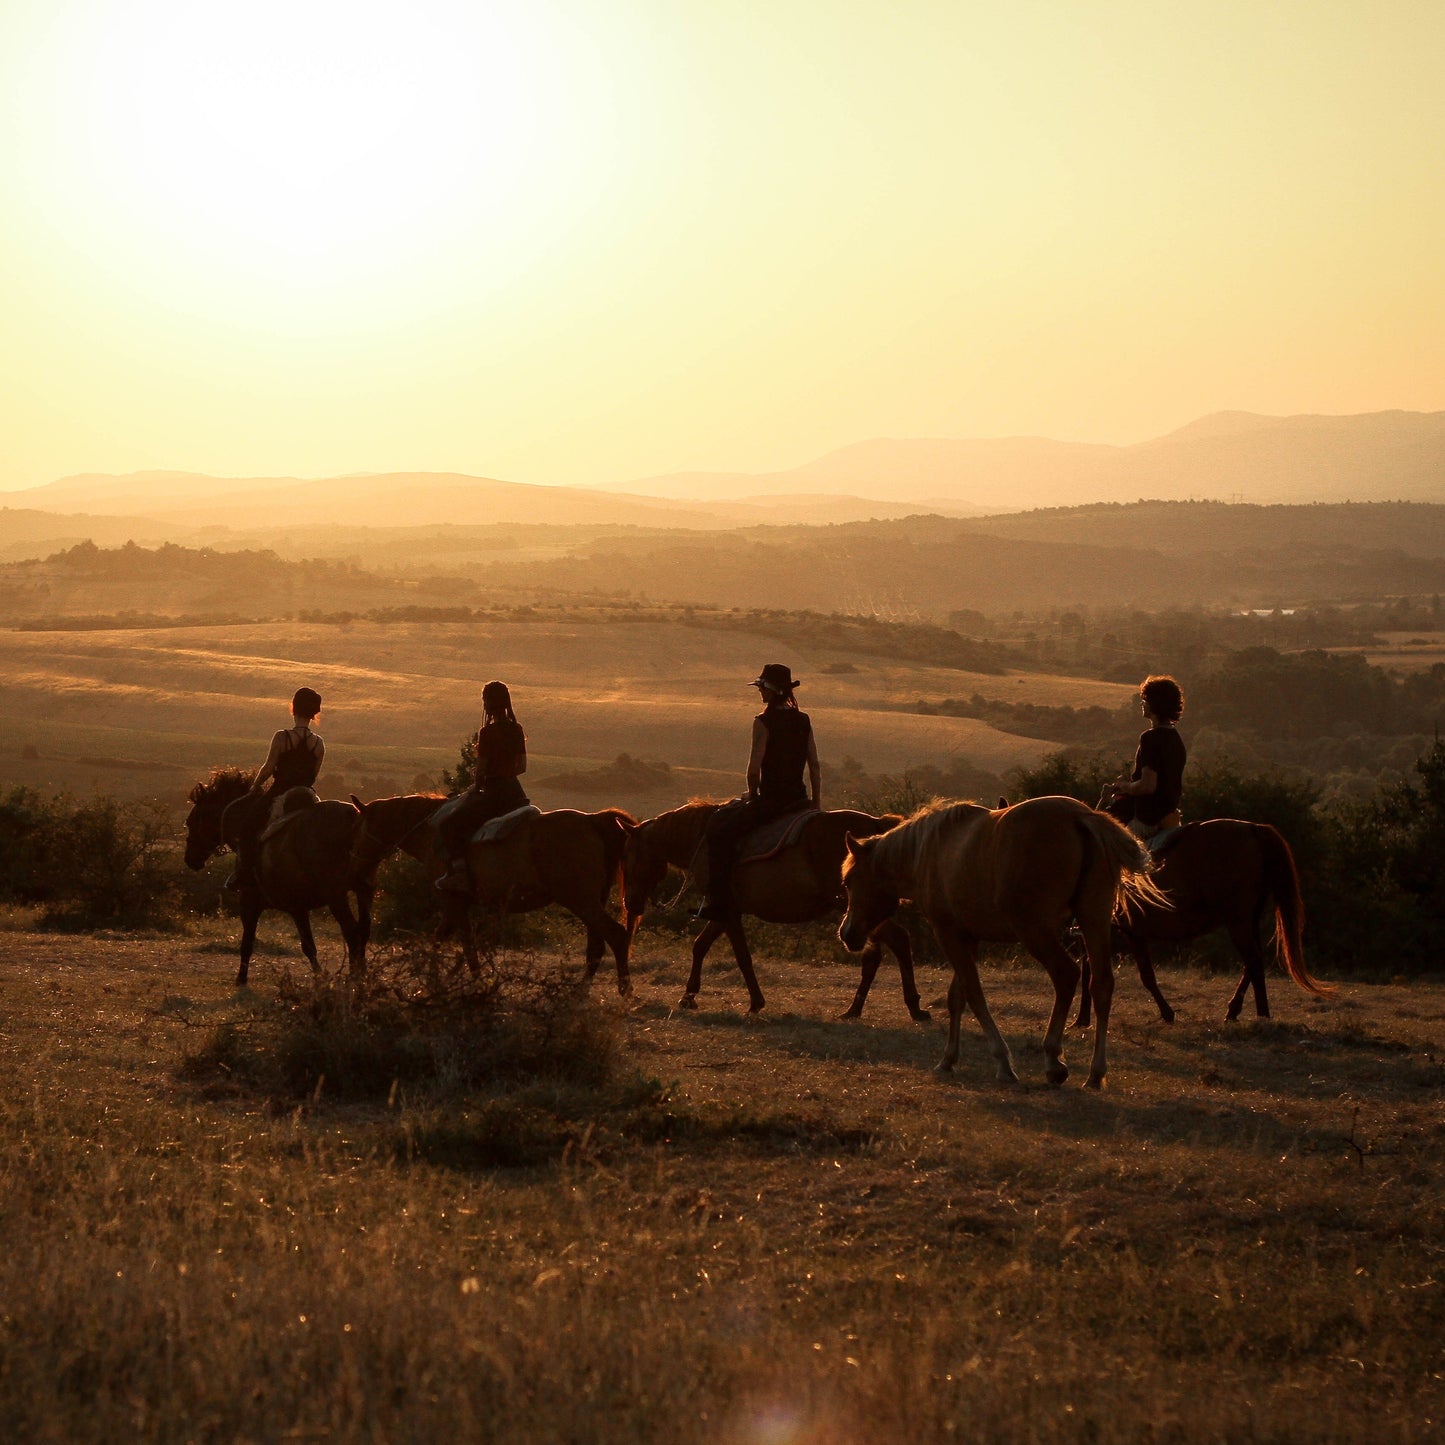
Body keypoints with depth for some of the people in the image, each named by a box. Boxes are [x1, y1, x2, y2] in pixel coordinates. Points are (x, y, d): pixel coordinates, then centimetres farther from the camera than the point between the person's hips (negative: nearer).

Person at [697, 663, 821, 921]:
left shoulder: (764, 722, -13)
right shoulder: (804, 721, 7)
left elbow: (754, 768, -17)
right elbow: (814, 767, 9)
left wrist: (753, 796, 0)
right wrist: (816, 805, 14)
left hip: (770, 800, -7)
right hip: (799, 800, 7)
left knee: (719, 833, 2)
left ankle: (719, 904, -4)